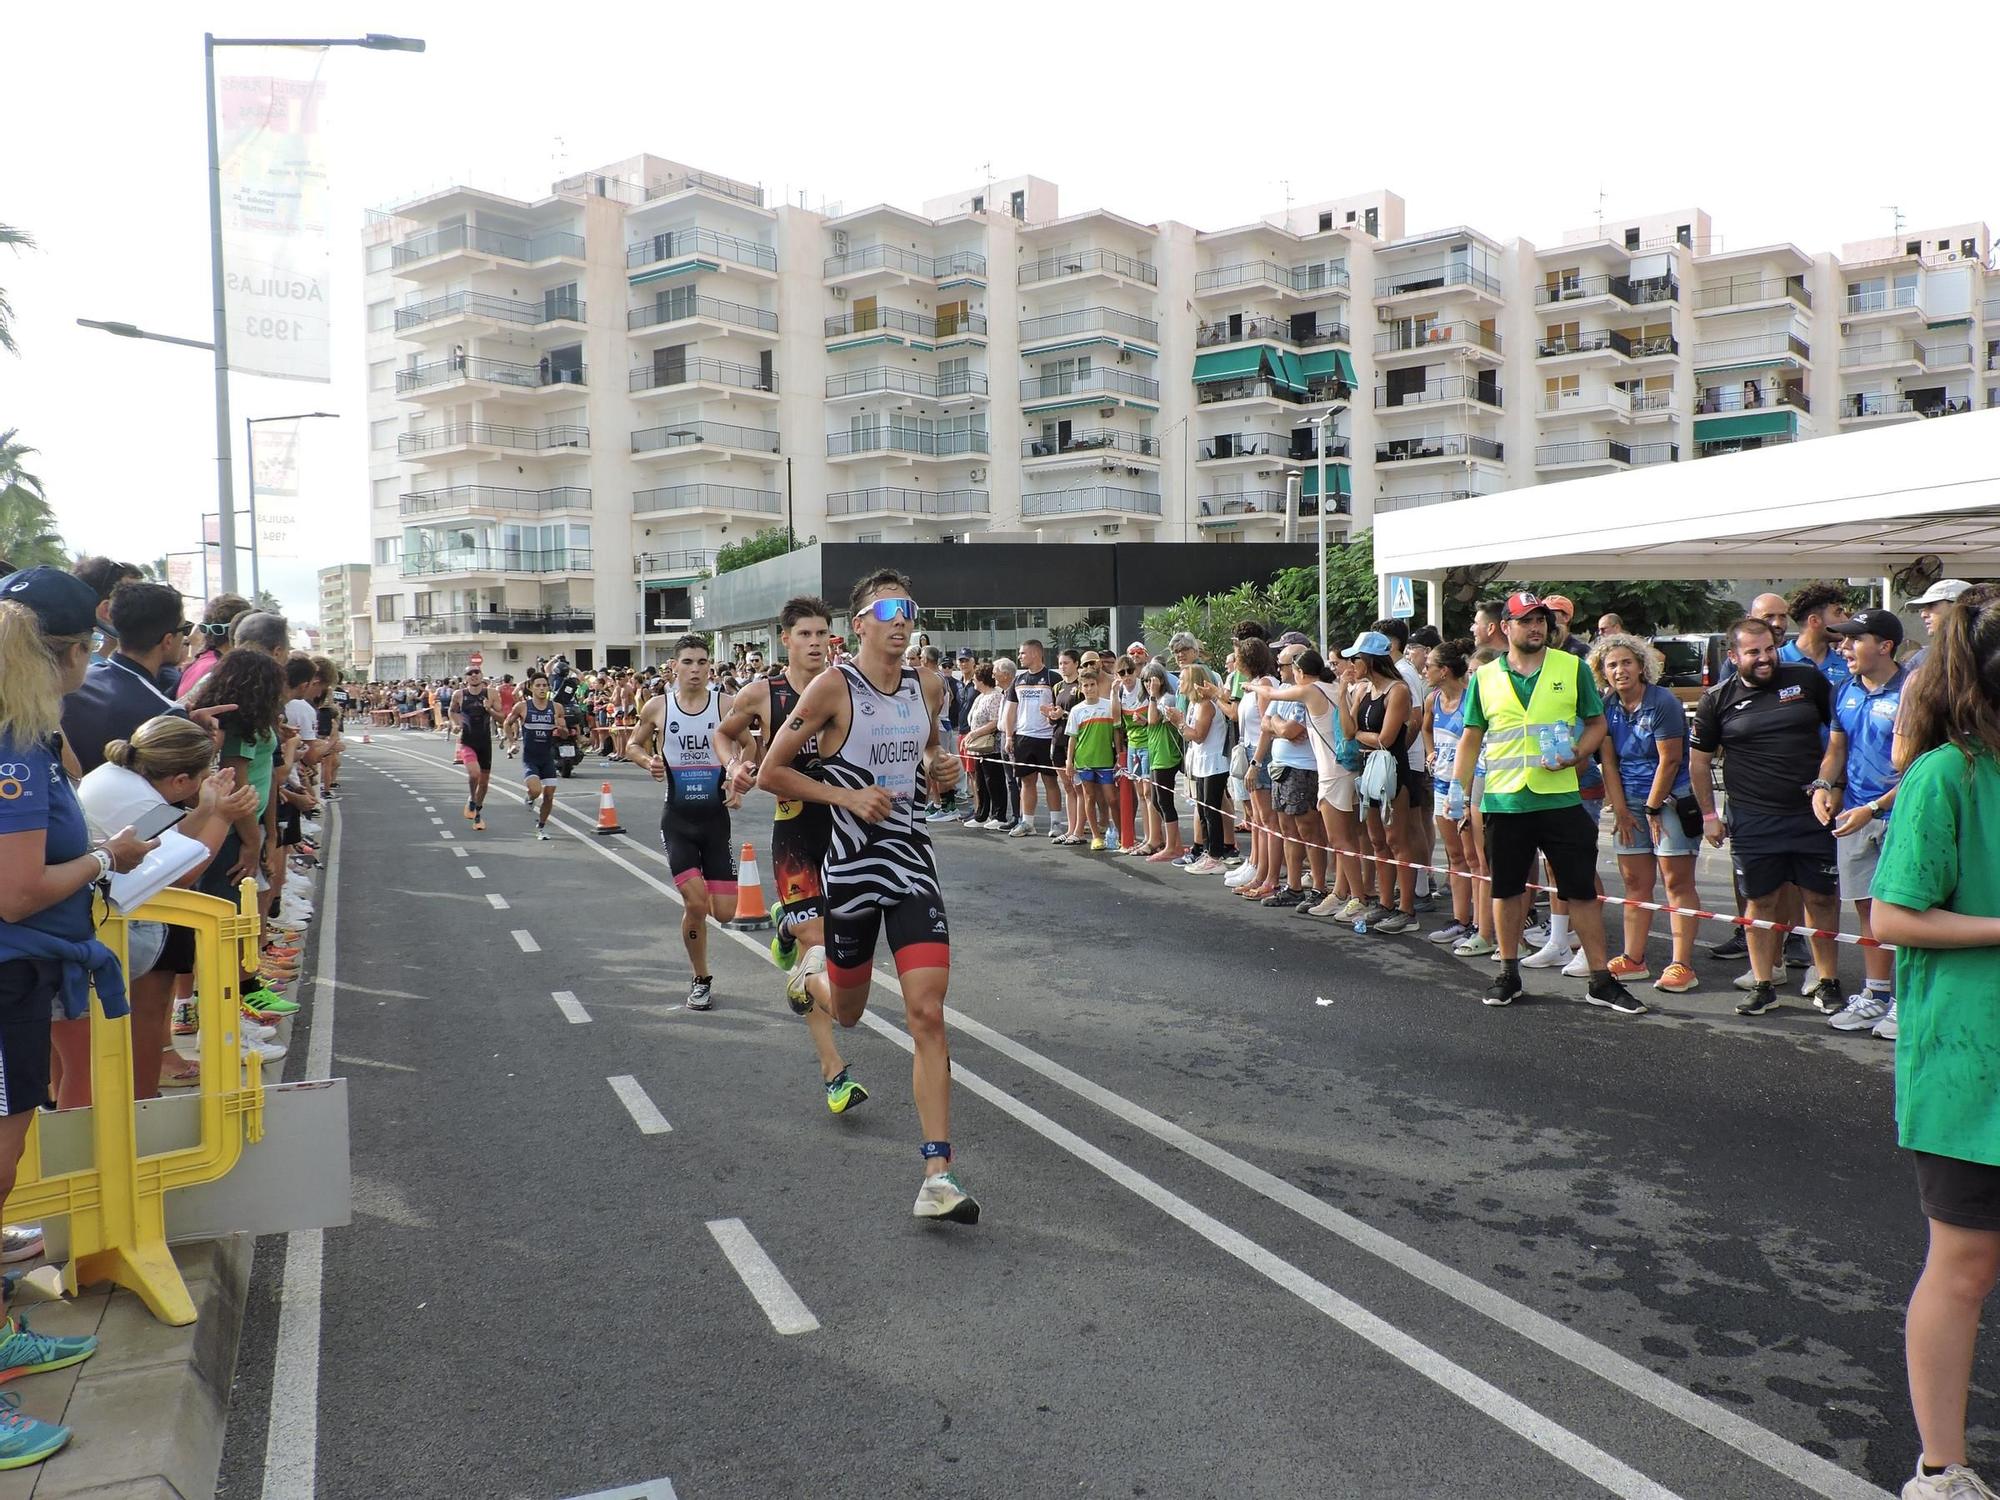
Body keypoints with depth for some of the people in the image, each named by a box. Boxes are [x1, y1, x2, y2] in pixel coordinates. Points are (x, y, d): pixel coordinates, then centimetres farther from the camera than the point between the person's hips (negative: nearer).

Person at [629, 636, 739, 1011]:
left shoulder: (725, 704, -5)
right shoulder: (658, 707, -2)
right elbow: (635, 744, 15)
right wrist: (648, 762, -7)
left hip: (716, 816, 1)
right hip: (678, 818, 0)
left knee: (724, 912, -2)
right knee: (695, 904, -12)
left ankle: (696, 894, 36)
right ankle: (701, 979, 11)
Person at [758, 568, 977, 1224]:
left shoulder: (928, 688, 5)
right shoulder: (834, 687, -10)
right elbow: (771, 772, -7)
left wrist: (939, 769, 2)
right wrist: (847, 795, -16)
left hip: (912, 863, 3)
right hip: (850, 867, -3)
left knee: (927, 1014, -9)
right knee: (847, 1010, 16)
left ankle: (938, 1175, -8)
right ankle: (808, 978, 55)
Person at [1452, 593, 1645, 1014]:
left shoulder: (1573, 668, 3)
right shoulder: (1485, 677, 6)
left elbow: (1597, 722, 8)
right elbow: (1471, 739, 10)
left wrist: (1575, 753, -12)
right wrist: (1461, 793, 3)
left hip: (1561, 799, -1)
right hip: (1503, 801, 1)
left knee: (1582, 891, 2)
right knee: (1506, 890, 10)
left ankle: (1601, 980, 11)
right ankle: (1509, 975, 24)